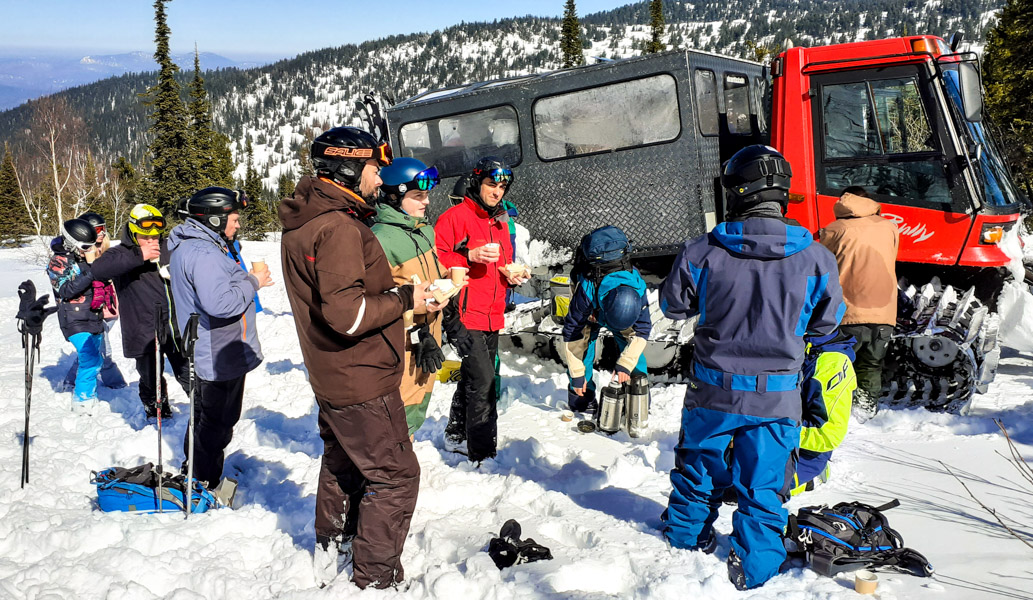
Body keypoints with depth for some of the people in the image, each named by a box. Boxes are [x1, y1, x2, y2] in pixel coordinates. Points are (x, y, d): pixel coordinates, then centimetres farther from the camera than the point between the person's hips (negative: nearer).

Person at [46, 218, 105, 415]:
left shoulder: (86, 258, 13)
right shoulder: (58, 262, -8)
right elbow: (66, 290, -20)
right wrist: (89, 271, -25)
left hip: (94, 319, 8)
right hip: (76, 321, -8)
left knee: (96, 360, 14)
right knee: (89, 360, -17)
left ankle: (81, 391, 33)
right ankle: (82, 403, -5)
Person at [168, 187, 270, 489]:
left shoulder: (188, 246, 11)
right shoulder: (204, 253, -24)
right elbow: (219, 303, -34)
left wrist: (246, 280, 5)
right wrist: (252, 282, -22)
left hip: (205, 353, 11)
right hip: (221, 356, -11)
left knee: (204, 414, 24)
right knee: (218, 422, 2)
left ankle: (193, 473, 40)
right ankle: (206, 486, 14)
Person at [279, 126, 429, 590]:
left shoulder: (301, 224, 8)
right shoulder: (339, 227, -24)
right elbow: (347, 313, -30)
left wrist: (391, 290, 8)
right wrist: (404, 298, -18)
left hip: (330, 377, 10)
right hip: (361, 380, -10)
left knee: (343, 456, 28)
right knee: (395, 474, 2)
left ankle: (332, 541, 47)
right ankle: (375, 577, 12)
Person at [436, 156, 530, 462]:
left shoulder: (500, 223, 18)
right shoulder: (455, 216, -8)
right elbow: (435, 259, -14)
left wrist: (512, 276, 7)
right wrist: (470, 257, -26)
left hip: (493, 315, 8)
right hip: (467, 313, -8)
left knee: (473, 379, 17)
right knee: (483, 383, -12)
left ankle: (456, 436, 33)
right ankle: (482, 453, -4)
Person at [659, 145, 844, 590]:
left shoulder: (702, 252, -14)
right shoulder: (815, 259, -12)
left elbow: (674, 305, 1)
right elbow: (826, 323, 2)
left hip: (713, 390, 1)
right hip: (777, 396, 0)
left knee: (697, 466, 22)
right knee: (762, 484, 13)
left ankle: (686, 540, 42)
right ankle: (753, 571, 22)